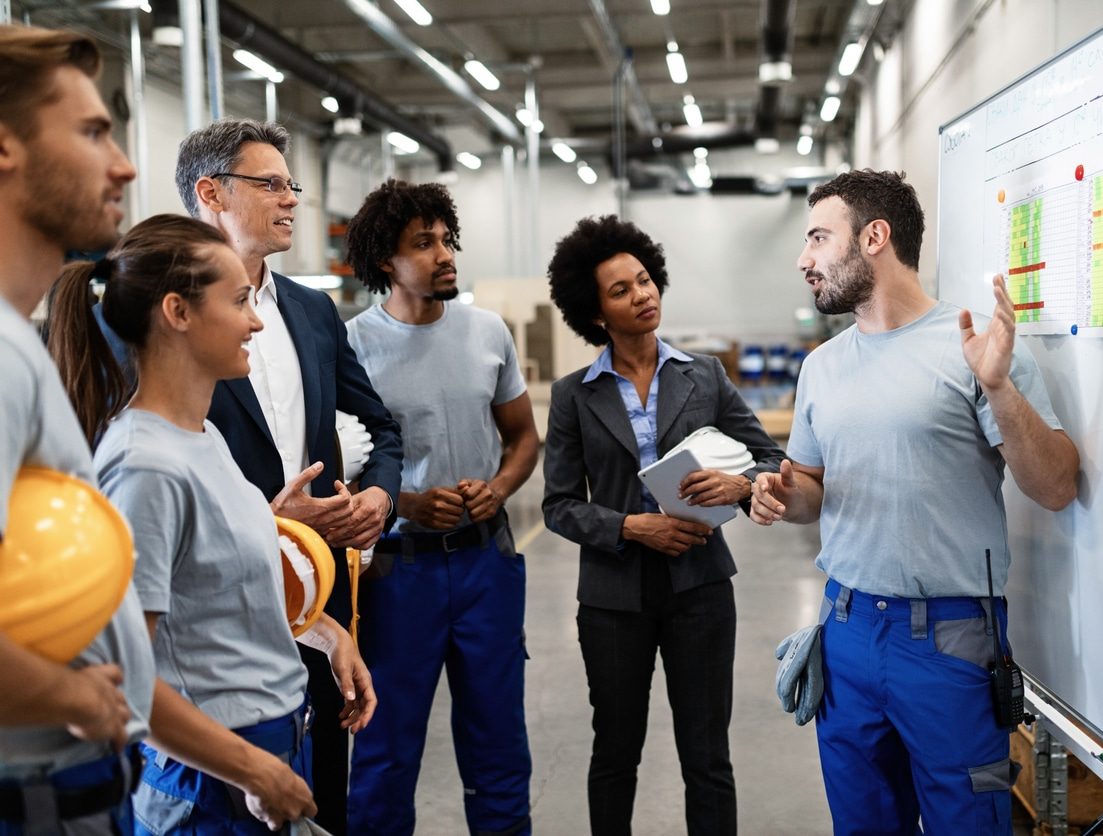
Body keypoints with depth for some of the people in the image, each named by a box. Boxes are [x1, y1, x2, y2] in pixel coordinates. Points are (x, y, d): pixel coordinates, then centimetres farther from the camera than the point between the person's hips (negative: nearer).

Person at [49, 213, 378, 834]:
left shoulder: (204, 434, 5)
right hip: (214, 782, -8)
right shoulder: (147, 467, -23)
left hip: (280, 731, 8)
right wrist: (257, 772, -17)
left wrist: (328, 631, 5)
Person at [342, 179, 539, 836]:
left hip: (487, 555, 3)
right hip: (399, 561, -3)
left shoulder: (488, 331, 3)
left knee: (498, 736, 15)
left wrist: (499, 489, -6)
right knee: (389, 743, 11)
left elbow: (524, 435, 13)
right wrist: (406, 505, -17)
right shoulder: (353, 345, -8)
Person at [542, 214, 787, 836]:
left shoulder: (705, 375, 2)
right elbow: (560, 505, -2)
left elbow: (773, 459, 4)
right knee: (615, 753, 16)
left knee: (707, 759, 7)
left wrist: (741, 485, -18)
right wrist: (632, 528, -17)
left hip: (700, 586, 0)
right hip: (614, 594, 0)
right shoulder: (574, 395, -1)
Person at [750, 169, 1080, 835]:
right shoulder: (822, 364, 9)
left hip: (949, 636, -5)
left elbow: (1056, 489, -12)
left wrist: (999, 387, -26)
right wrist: (786, 497, -5)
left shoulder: (976, 346, -10)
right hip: (847, 627, 6)